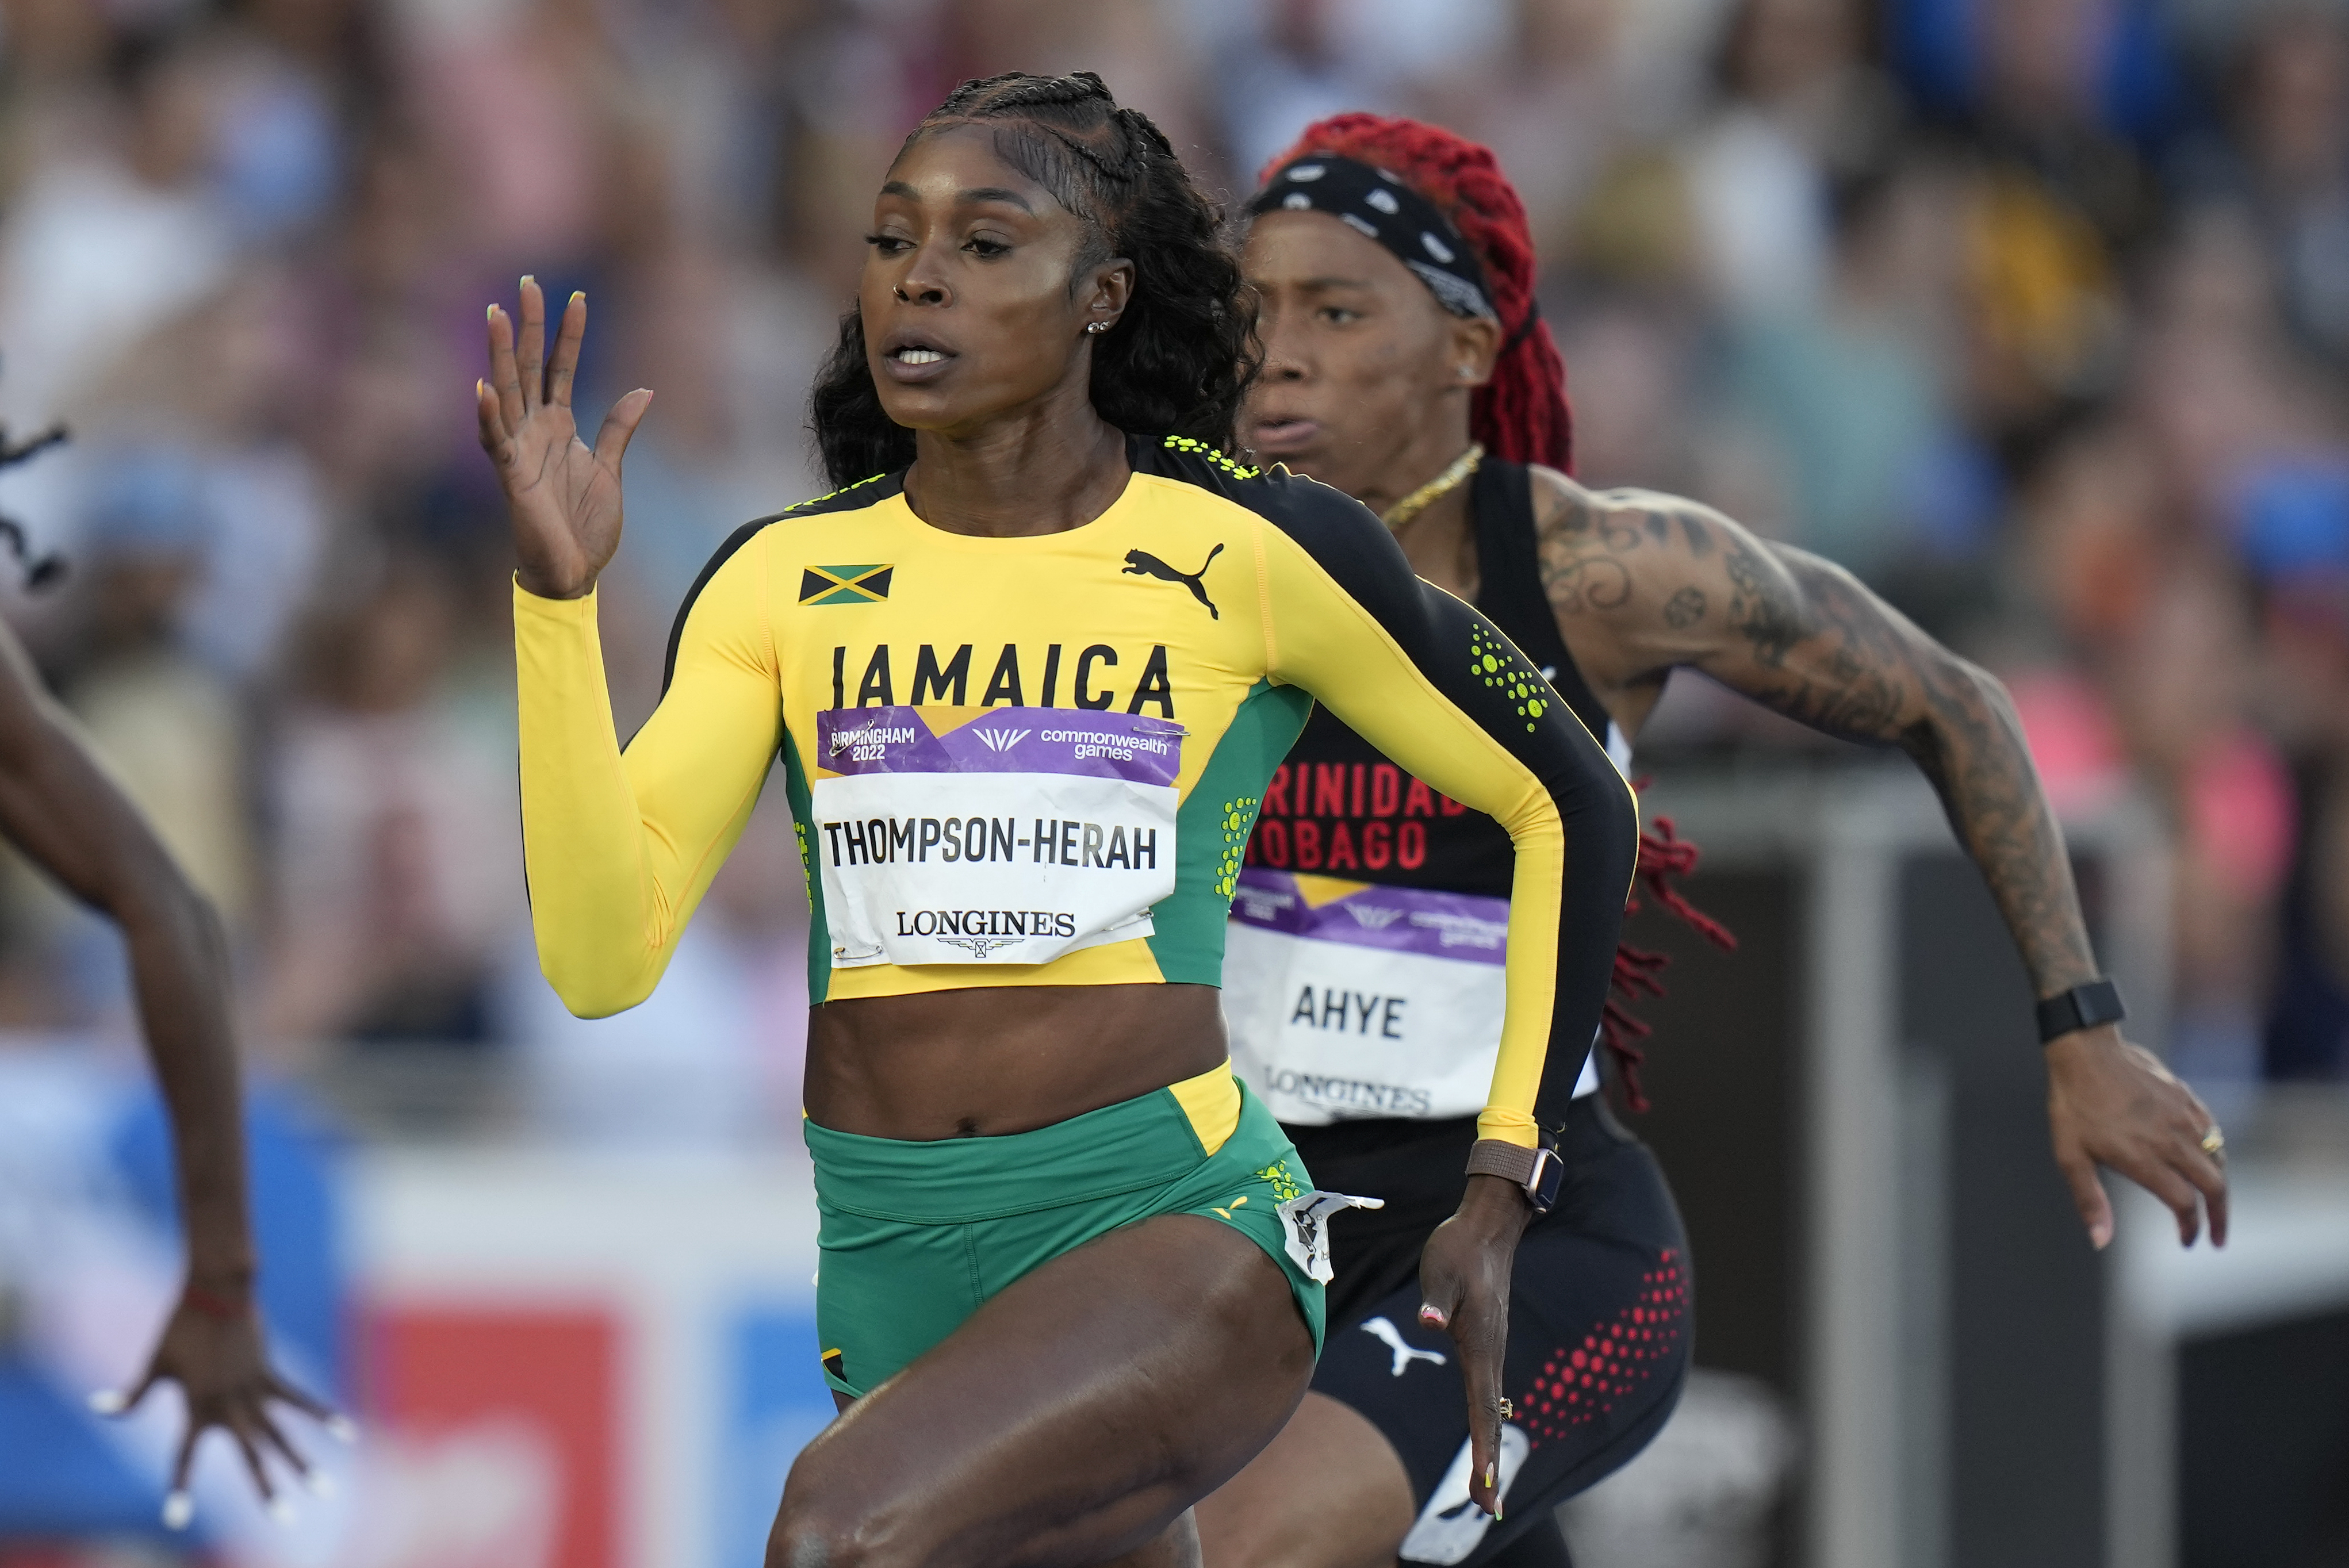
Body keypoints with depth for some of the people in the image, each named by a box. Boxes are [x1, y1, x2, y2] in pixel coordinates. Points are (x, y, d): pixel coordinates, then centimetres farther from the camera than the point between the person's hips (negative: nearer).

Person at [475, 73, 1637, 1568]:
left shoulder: (1251, 552, -1)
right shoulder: (782, 582, 7)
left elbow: (1572, 807, 12)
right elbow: (603, 956, -5)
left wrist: (1501, 1191, 8)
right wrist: (556, 594, -14)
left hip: (1177, 1229, -5)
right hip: (892, 1263, 5)